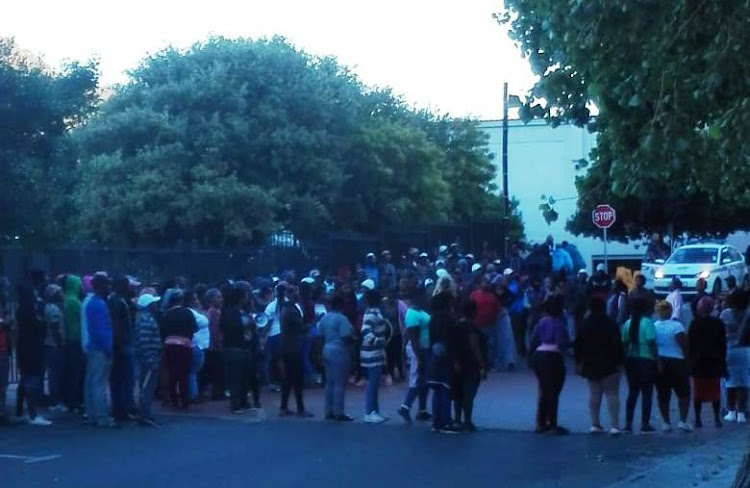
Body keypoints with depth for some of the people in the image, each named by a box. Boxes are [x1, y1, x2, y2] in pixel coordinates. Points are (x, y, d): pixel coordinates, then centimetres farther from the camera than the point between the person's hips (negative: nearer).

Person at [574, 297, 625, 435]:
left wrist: (578, 362, 10)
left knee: (594, 393, 13)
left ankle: (595, 425, 10)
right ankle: (614, 426, -9)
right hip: (609, 366, -4)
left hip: (590, 365, 4)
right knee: (612, 394, -1)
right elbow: (618, 345, -15)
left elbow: (578, 345, 4)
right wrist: (620, 362, -10)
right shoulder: (611, 324, -10)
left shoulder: (584, 325, 3)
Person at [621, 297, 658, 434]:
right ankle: (645, 424, 1)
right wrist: (656, 358, -8)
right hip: (646, 360, -5)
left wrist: (625, 359, 13)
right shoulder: (647, 322, -9)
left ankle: (628, 424, 11)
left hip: (631, 360, 5)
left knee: (632, 393, 12)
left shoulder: (628, 323, 5)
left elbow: (624, 342, 5)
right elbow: (651, 342, -14)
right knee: (647, 393, 2)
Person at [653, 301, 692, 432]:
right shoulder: (677, 326, -11)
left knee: (662, 395, 10)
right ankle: (683, 421, -3)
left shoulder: (653, 327, 0)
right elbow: (684, 344, -14)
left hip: (659, 363, 4)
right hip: (676, 362, -4)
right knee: (684, 393, 7)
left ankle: (666, 422, 11)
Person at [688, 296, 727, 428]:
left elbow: (689, 344, -4)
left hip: (697, 363, -1)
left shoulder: (694, 323, -5)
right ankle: (717, 418, 5)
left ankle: (698, 419, 3)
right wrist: (722, 361, 8)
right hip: (714, 363, 1)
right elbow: (723, 345, 1)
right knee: (715, 391, 7)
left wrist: (690, 359, 3)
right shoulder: (718, 323, -2)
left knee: (698, 392, 5)